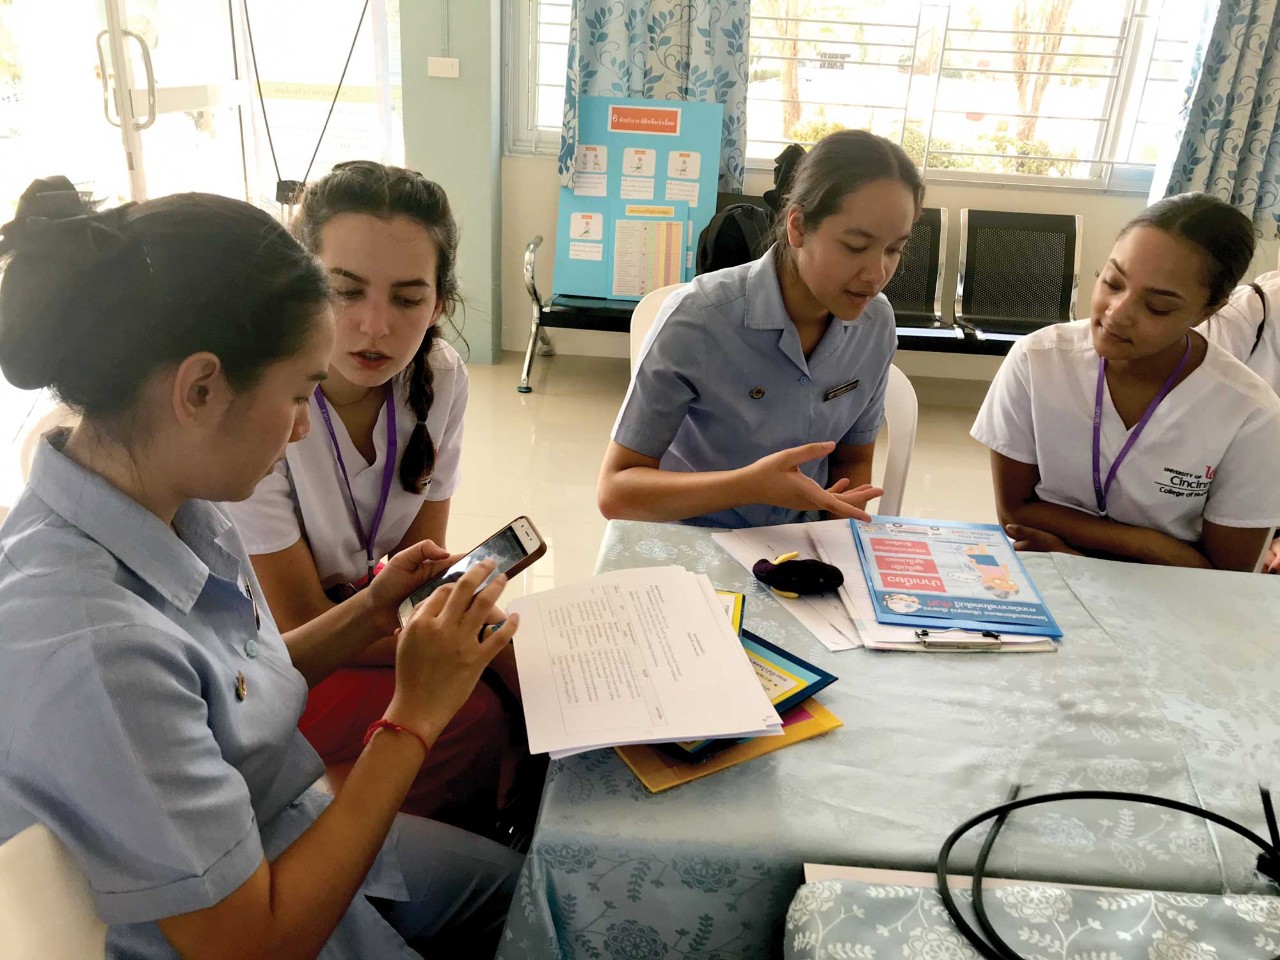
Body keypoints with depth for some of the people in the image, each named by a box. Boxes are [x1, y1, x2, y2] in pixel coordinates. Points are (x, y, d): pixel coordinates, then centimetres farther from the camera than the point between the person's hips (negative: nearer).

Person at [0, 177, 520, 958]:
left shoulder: (179, 512, -11)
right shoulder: (83, 640, -37)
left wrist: (369, 614, -6)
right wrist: (415, 715, -25)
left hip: (290, 846, 7)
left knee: (521, 883, 23)